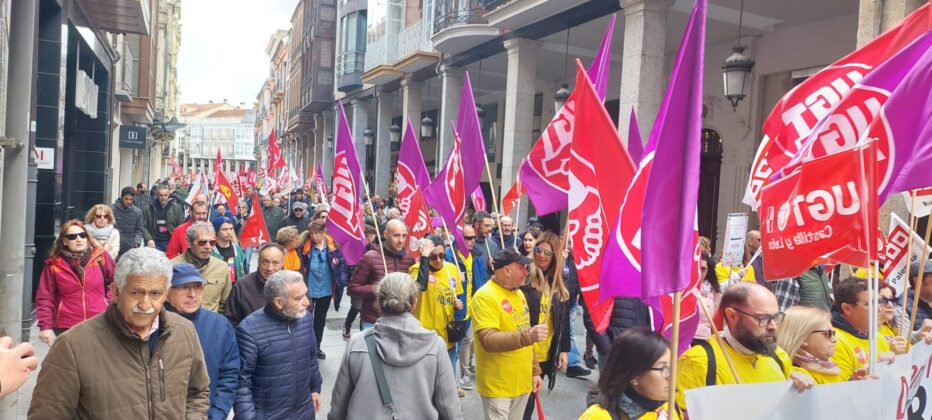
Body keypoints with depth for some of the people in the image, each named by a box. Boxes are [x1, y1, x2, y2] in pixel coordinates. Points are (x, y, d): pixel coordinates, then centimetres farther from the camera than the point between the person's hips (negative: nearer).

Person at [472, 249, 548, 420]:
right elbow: (489, 341, -27)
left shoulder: (518, 293, 10)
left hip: (522, 381, 8)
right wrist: (528, 336, -34)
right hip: (498, 386, -8)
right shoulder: (485, 297, -17)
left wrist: (535, 371, 16)